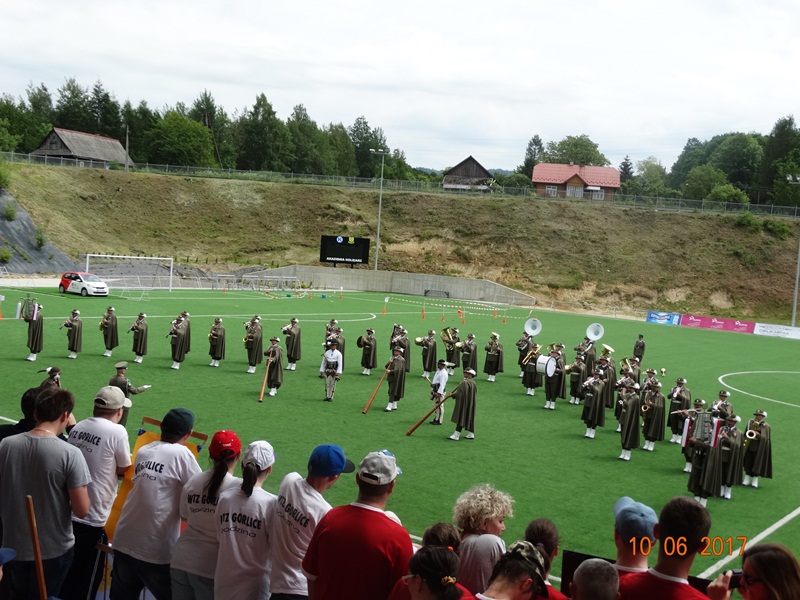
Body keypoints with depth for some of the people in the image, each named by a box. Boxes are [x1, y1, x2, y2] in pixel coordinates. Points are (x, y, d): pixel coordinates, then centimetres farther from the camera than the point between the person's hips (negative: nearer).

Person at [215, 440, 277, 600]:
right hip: (255, 582, -4)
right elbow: (276, 544, -12)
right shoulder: (270, 503, -17)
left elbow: (220, 537, 4)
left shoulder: (224, 498, -4)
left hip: (225, 580, 4)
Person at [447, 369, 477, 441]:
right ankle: (471, 434, 19)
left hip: (463, 403, -9)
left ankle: (456, 435, -7)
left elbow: (459, 393, -21)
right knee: (469, 418, 15)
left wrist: (451, 394, -4)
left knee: (460, 418, -7)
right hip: (471, 404, 9)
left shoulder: (464, 383, -20)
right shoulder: (473, 383, 7)